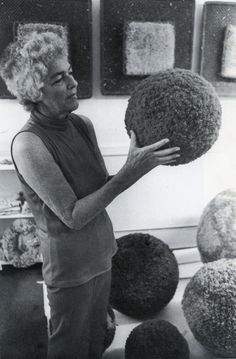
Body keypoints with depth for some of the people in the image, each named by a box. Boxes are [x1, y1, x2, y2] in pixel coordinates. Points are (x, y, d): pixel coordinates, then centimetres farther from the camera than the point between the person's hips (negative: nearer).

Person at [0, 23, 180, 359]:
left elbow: (102, 188, 1)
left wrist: (141, 162, -14)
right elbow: (73, 215, -24)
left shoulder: (82, 124, -3)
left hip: (101, 252, 6)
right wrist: (130, 173, -29)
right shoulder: (28, 144, -24)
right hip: (70, 266, -6)